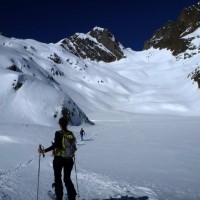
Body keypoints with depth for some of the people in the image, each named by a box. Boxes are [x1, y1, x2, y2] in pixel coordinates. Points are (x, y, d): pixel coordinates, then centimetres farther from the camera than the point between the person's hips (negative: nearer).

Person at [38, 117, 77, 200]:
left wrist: (44, 151, -22)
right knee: (67, 178, 17)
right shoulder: (71, 133, 1)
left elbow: (55, 145, -24)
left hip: (59, 158, -4)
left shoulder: (58, 133, -13)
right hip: (69, 159, 4)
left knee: (58, 178, 12)